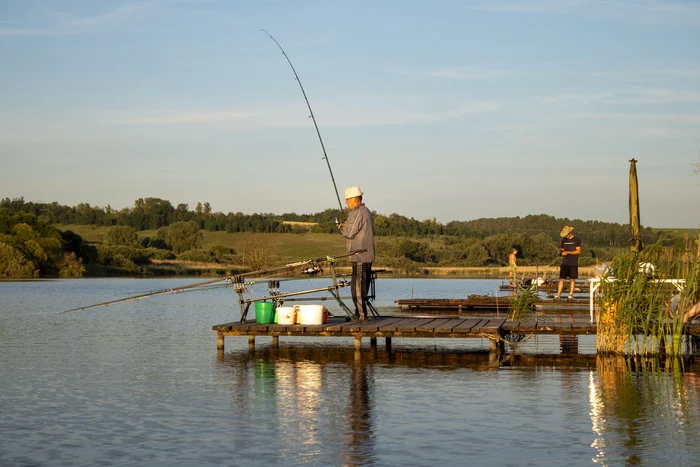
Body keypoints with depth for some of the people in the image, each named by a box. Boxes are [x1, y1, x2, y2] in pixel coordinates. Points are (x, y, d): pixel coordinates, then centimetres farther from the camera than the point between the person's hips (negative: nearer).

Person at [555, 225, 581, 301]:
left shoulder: (576, 240, 1)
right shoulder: (563, 240, 13)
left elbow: (578, 251, -7)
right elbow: (560, 251, 15)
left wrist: (568, 252, -15)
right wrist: (561, 253, -10)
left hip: (573, 263, -3)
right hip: (564, 263, 3)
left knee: (572, 279, -1)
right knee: (561, 279, -3)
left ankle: (570, 295, 3)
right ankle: (558, 295, -6)